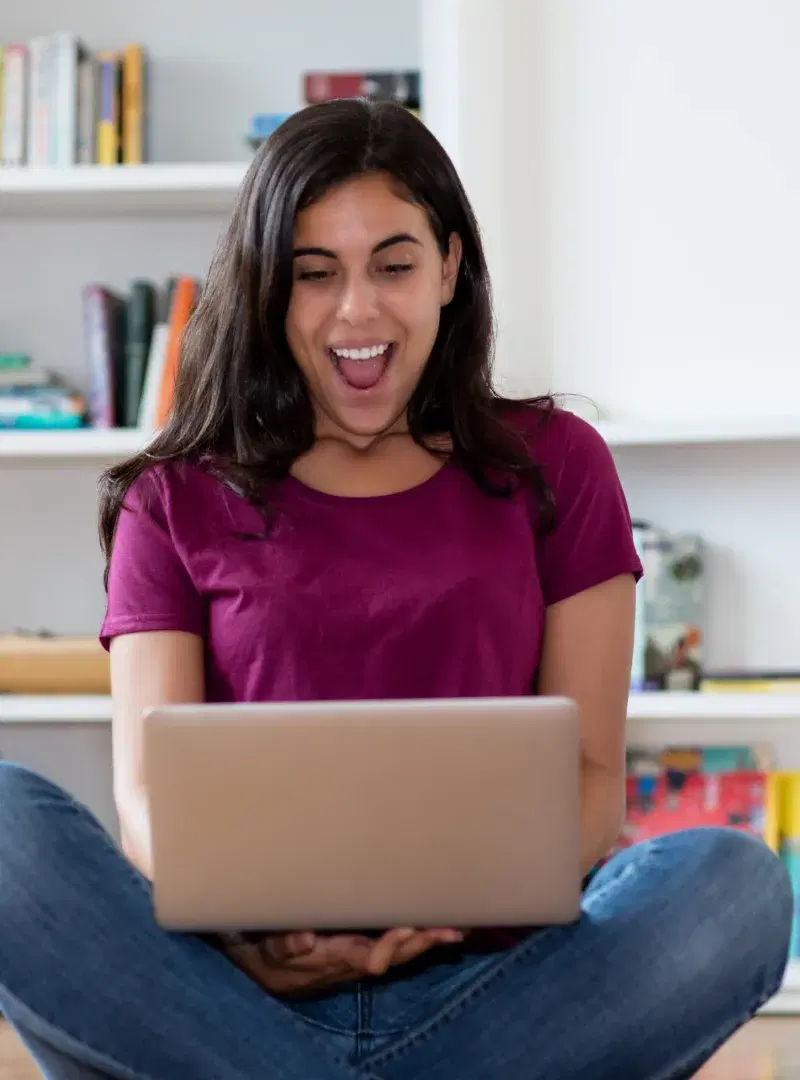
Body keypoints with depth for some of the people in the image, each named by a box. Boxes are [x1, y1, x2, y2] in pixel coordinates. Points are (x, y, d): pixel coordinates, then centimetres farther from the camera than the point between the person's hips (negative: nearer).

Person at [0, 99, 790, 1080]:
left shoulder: (552, 467, 14)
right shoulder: (177, 500, 13)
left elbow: (591, 773, 8)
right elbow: (147, 790, 2)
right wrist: (237, 924, -22)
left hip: (484, 983, 1)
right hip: (238, 987, 0)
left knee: (737, 885, -29)